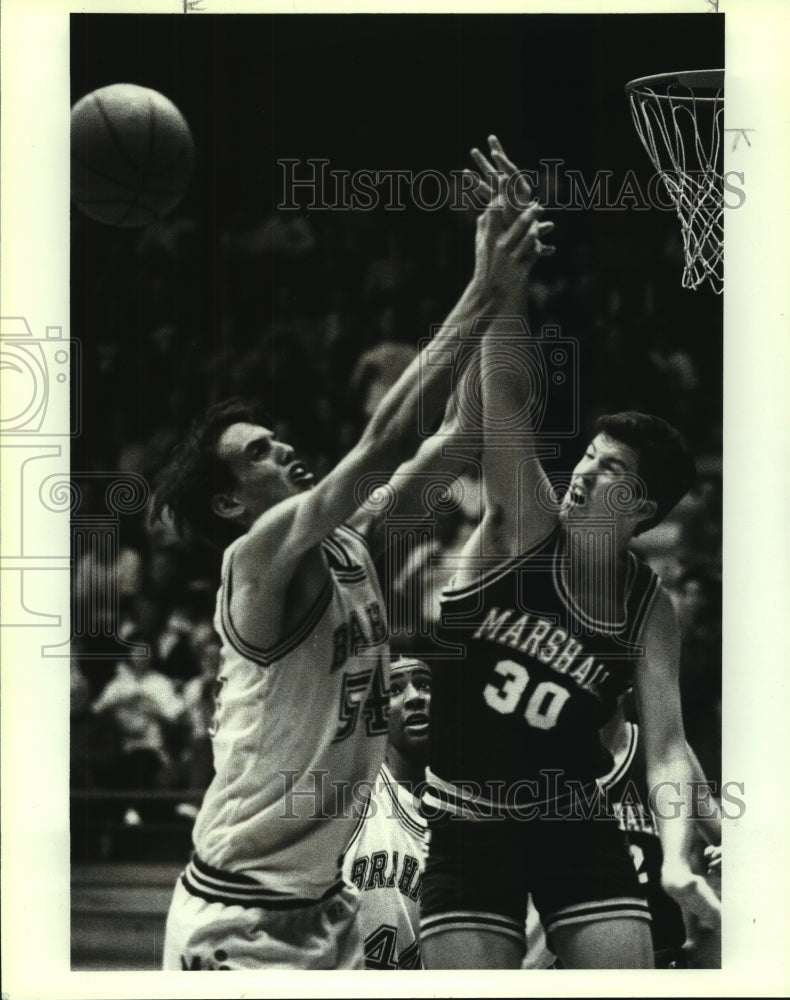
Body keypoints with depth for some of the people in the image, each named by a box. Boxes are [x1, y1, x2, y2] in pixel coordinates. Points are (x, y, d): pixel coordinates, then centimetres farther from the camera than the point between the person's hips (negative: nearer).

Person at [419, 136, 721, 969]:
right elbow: (510, 406, -23)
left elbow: (665, 746, -8)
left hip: (573, 823, 2)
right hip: (465, 826, -2)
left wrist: (677, 859, -28)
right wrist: (507, 286, -39)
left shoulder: (649, 610, -2)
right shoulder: (521, 528, -7)